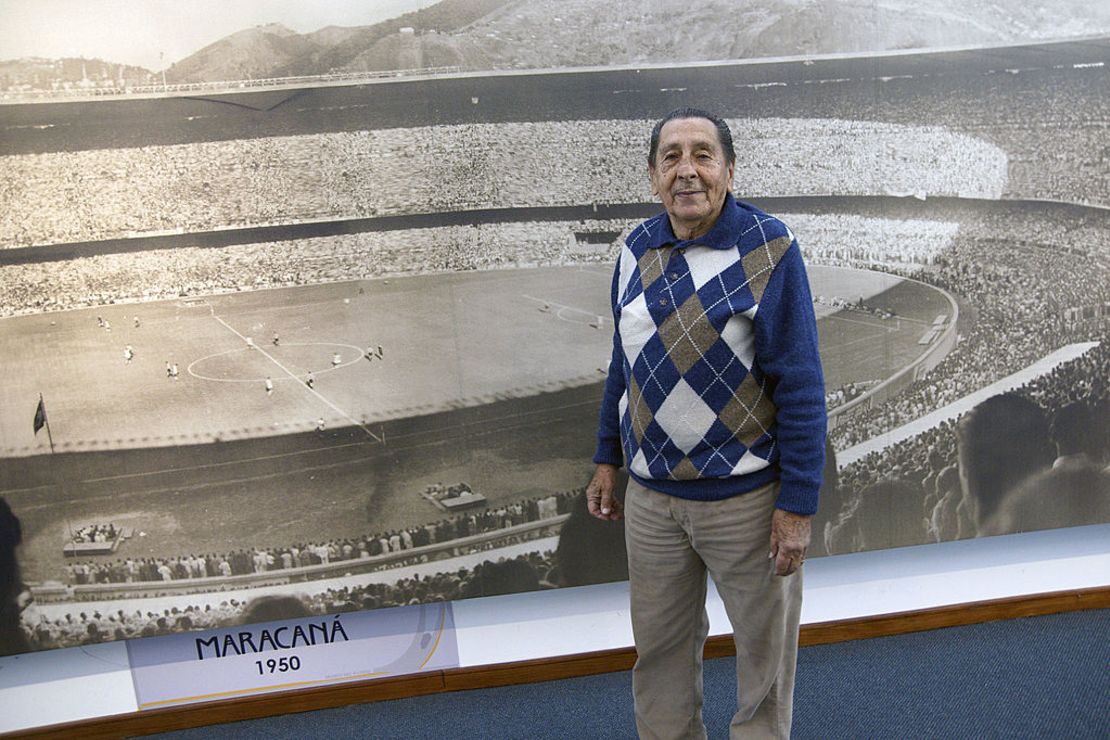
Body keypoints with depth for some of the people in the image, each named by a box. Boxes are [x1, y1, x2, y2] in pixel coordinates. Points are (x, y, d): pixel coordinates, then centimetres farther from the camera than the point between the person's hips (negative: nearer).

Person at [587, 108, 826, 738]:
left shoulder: (769, 249, -13)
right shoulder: (637, 250, 3)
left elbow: (801, 385, -14)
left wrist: (797, 505, -15)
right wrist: (608, 461, 14)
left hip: (745, 496, -4)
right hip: (650, 493, 4)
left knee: (765, 646, 16)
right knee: (660, 646, 18)